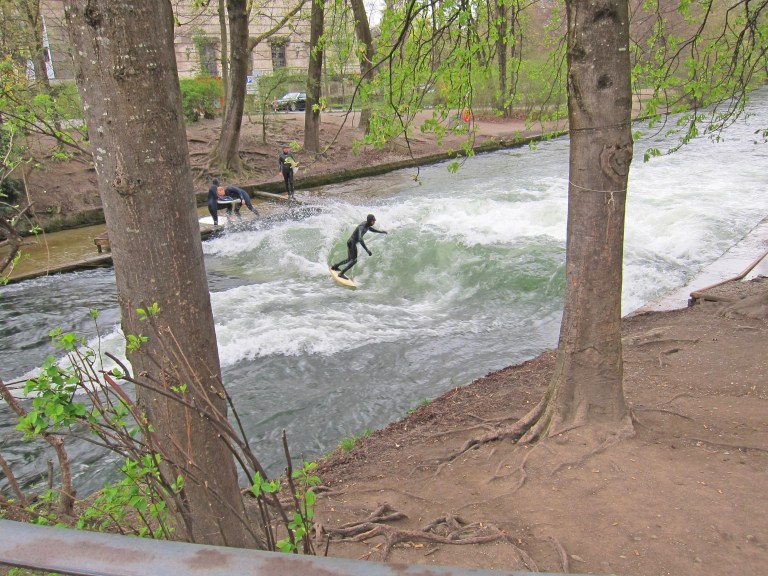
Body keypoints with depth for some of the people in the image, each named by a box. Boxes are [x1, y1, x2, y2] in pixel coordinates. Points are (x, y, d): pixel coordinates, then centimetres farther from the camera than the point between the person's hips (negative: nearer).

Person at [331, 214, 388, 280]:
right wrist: (367, 250, -48)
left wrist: (380, 231, 13)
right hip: (352, 243, -10)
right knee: (354, 260, -17)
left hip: (351, 242, 10)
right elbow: (360, 239, -42)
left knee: (349, 260, 22)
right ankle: (341, 274, -17)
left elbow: (371, 229, 25)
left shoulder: (367, 224, 0)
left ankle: (335, 266, 39)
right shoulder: (362, 227, -29)